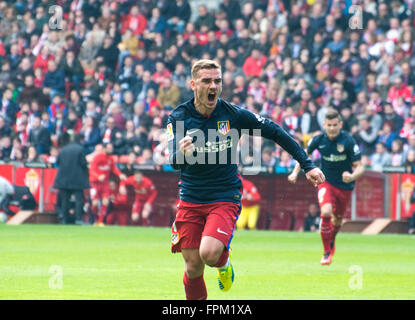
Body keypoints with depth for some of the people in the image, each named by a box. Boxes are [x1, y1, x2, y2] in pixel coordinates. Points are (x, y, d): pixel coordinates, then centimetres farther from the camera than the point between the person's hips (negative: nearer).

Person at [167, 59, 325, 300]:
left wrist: (307, 165, 2)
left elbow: (276, 132, 3)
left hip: (225, 198, -1)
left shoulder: (234, 115, -8)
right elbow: (174, 163, -18)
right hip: (191, 200, 1)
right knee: (193, 267, -1)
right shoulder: (179, 117, -8)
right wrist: (181, 153, -43)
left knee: (209, 253, -24)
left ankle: (224, 262, 13)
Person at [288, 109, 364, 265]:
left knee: (337, 219, 15)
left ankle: (331, 241, 51)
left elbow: (360, 167, -17)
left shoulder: (348, 141, -19)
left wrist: (352, 176, -38)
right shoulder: (319, 139, -12)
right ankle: (327, 252, -9)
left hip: (345, 186, 0)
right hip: (326, 181, 0)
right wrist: (296, 172, -3)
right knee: (326, 212, -24)